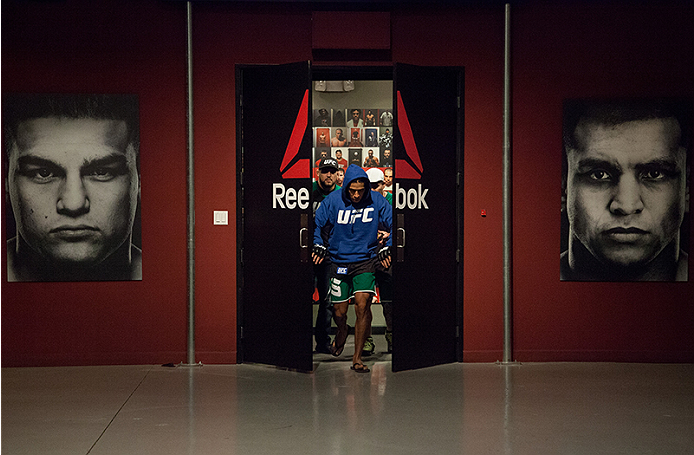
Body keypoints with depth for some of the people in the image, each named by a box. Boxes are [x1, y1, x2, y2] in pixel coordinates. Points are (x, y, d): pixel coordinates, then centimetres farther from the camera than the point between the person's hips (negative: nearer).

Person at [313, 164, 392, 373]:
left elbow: (394, 224, 5)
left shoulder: (376, 201, -6)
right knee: (339, 312, 4)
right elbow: (316, 223, 7)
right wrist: (318, 246, -2)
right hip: (339, 261, 1)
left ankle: (357, 358, -7)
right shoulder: (333, 200, -7)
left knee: (363, 304, -18)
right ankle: (341, 334, 43)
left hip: (365, 261, -1)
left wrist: (387, 248, -2)